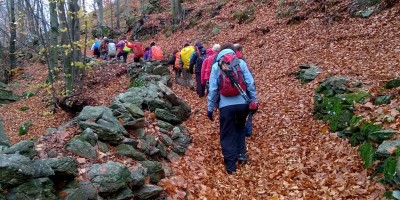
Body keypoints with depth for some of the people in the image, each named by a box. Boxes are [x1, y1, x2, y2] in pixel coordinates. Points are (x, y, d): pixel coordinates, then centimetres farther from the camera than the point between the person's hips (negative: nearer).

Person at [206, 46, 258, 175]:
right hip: (242, 103, 2)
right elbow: (250, 83, 2)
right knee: (240, 128, 29)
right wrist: (254, 101, 10)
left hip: (226, 105, -2)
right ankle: (241, 153, 26)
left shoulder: (216, 66, 4)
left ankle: (231, 166, 9)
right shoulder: (241, 62, 5)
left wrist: (210, 108, 8)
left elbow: (213, 89, 1)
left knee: (227, 135, 9)